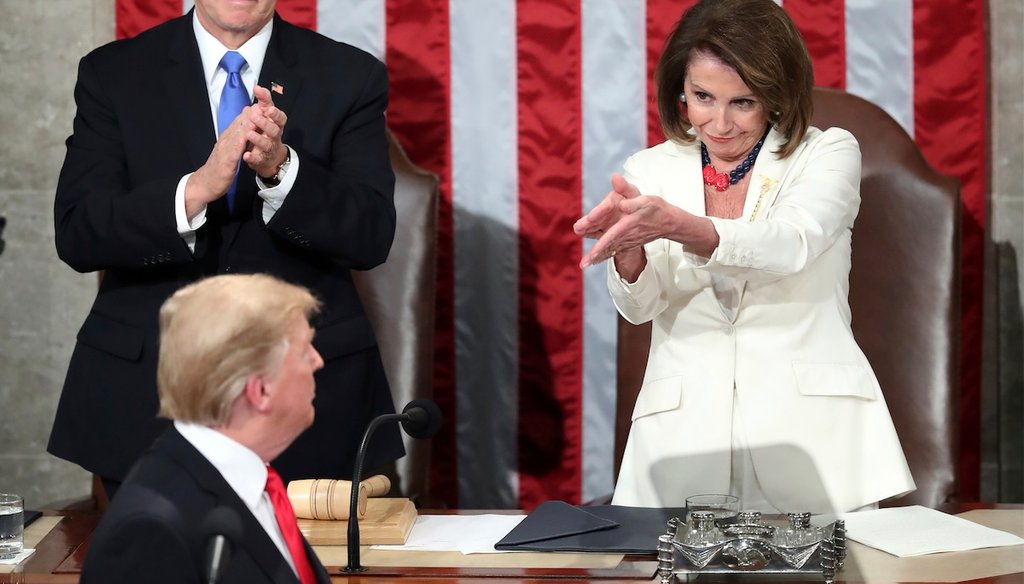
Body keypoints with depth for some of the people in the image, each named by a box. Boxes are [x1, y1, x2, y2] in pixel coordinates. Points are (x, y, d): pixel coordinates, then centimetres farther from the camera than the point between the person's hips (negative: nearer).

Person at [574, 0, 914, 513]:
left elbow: (789, 245, -13)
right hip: (685, 429, 1)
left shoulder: (829, 154, 7)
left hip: (810, 426, -1)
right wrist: (629, 246, -22)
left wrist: (675, 225, -29)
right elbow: (640, 306, 2)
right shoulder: (650, 172, 13)